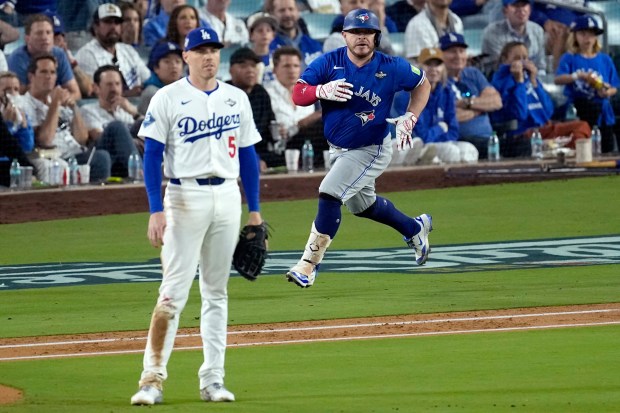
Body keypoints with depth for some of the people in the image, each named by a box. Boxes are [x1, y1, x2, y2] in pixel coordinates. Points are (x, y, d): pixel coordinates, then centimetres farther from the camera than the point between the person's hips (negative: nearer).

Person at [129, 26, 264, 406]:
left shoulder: (237, 99, 10)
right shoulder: (168, 99, -3)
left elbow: (248, 155, 13)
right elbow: (153, 156, -5)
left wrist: (255, 209, 8)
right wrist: (156, 211, -14)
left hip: (227, 196, 4)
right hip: (185, 197, -4)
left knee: (217, 290, 8)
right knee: (174, 290, -11)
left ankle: (213, 380, 12)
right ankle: (153, 377, -10)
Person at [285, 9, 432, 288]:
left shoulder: (391, 68, -15)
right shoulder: (328, 63, -12)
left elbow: (422, 84, 3)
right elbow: (298, 95, -20)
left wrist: (410, 118, -11)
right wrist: (323, 90, -41)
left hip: (371, 150, -5)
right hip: (338, 148, 5)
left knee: (329, 194, -22)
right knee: (360, 204, 23)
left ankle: (308, 265, -16)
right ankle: (414, 228, 50)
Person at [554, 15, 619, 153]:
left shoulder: (605, 60, 8)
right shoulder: (569, 58, 1)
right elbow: (558, 79, -14)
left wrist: (607, 92, -14)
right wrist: (578, 76, -30)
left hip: (601, 113, 3)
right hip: (577, 113, -3)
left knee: (607, 151, 3)